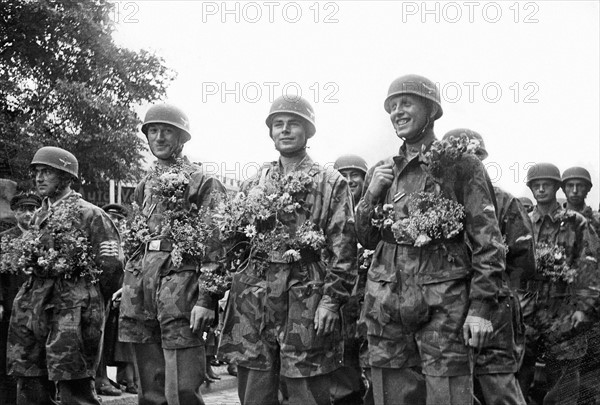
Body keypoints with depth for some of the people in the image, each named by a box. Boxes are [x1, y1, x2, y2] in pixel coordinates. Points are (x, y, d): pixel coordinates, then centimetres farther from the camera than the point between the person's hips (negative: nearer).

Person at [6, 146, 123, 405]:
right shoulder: (38, 217, 18)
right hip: (34, 308, 7)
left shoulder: (90, 214, -3)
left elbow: (112, 262, -7)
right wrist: (31, 262, 8)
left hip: (72, 309, -7)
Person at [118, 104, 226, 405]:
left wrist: (207, 300, -16)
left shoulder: (202, 182, -1)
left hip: (181, 282, -6)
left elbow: (215, 246, -8)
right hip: (141, 284, 7)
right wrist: (128, 286, 18)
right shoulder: (145, 185, 20)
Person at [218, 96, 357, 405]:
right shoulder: (253, 184, 16)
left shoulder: (331, 183, 4)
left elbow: (343, 247, -3)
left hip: (306, 299, -4)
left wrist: (331, 299, -12)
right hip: (254, 298, 4)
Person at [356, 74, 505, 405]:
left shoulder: (461, 165, 0)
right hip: (386, 303, 5)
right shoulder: (381, 171, 15)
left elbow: (488, 243, -4)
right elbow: (366, 240, 18)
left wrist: (481, 307, -12)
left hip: (443, 305, -4)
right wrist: (372, 194, 2)